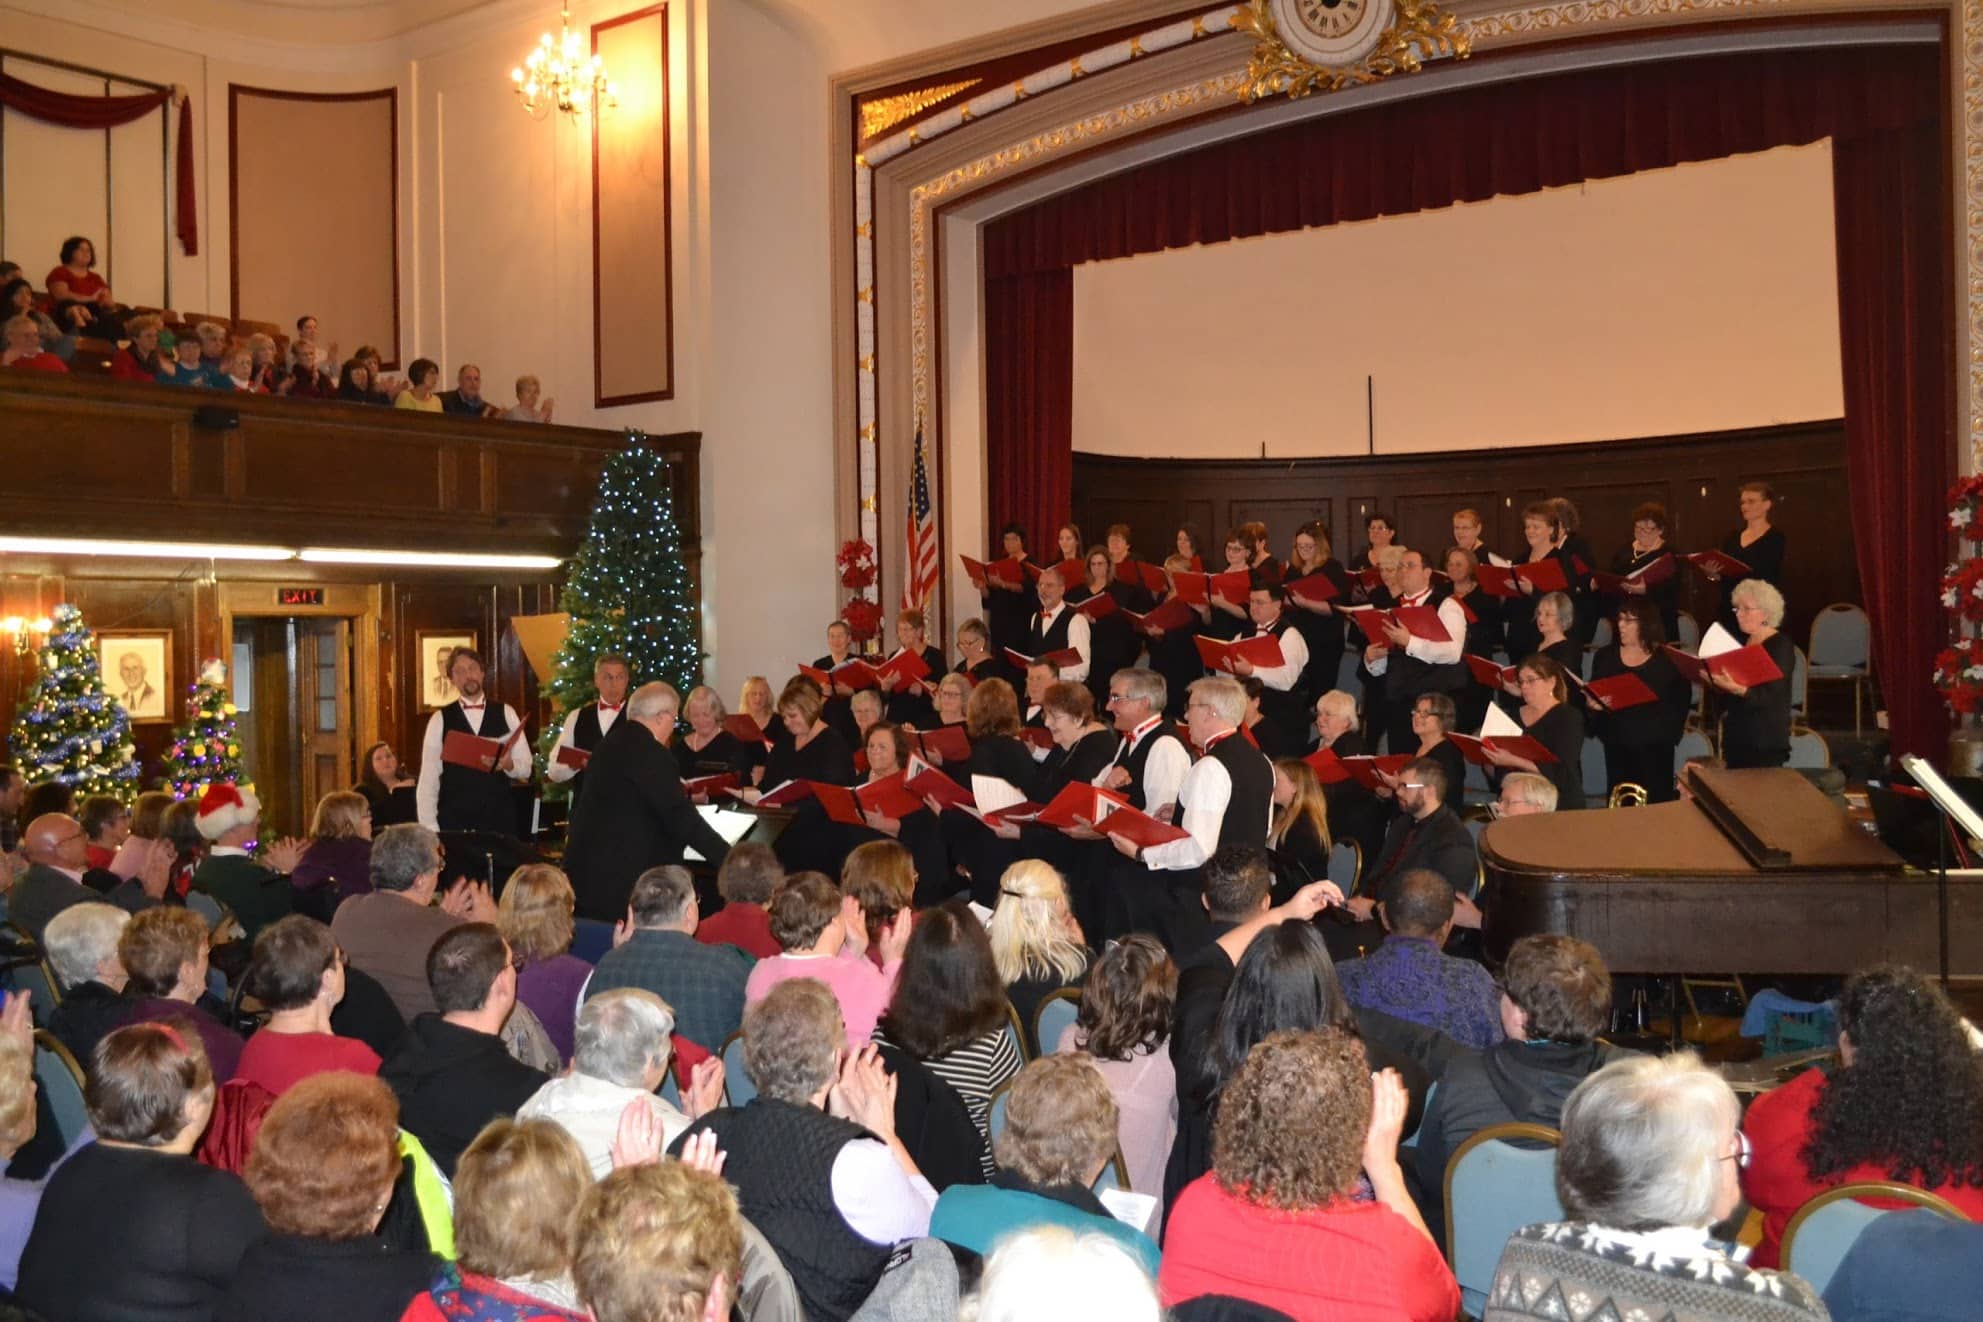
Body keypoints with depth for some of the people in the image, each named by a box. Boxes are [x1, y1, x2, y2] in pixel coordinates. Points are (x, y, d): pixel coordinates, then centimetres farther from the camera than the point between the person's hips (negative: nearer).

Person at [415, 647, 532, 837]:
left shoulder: (506, 714, 7)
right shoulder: (440, 720, 3)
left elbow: (525, 769, 7)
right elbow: (428, 779, 1)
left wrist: (508, 764, -15)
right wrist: (429, 829, -7)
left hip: (499, 819, 1)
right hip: (454, 820, -1)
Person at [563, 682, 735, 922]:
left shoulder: (614, 742, 12)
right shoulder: (651, 753, -17)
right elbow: (681, 818, -21)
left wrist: (684, 797, 30)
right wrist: (730, 859, -18)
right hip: (619, 880, -10)